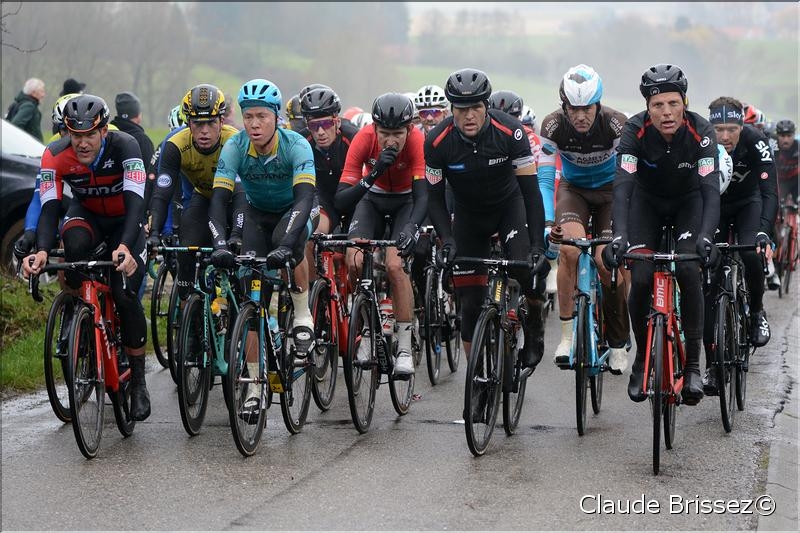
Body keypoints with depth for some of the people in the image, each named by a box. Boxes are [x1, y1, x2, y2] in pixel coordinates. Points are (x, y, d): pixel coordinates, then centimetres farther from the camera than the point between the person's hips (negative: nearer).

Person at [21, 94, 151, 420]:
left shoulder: (124, 146, -32)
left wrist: (125, 247, -58)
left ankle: (138, 383, -3)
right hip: (87, 214, 2)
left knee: (126, 295, -16)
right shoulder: (56, 155, -26)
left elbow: (136, 203, -41)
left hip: (125, 220, -2)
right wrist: (42, 250, -52)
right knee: (74, 244, -36)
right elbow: (49, 208, -32)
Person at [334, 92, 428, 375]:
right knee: (354, 260, -22)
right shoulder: (364, 139, -29)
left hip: (405, 201, -2)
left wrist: (411, 228, -55)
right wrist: (374, 174, -47)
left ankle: (405, 349, -14)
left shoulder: (417, 141, -31)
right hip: (372, 197, 2)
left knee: (395, 265, -23)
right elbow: (341, 200, -32)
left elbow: (422, 194, -36)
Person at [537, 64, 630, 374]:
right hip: (573, 189, 1)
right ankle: (567, 334, -16)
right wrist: (547, 223, -35)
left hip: (610, 189, -1)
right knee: (569, 248, -26)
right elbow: (544, 179, -23)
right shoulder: (553, 126, -24)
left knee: (606, 261, -15)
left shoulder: (616, 124, -27)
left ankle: (619, 342, 5)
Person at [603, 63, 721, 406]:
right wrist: (619, 235, -52)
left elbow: (711, 188, -36)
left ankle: (693, 364, -11)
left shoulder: (700, 131, -29)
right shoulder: (635, 130, -28)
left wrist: (706, 237, -52)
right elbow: (622, 185, -37)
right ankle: (642, 356, 8)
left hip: (688, 201, 0)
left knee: (689, 271, -23)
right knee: (641, 279, -16)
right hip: (647, 201, 0)